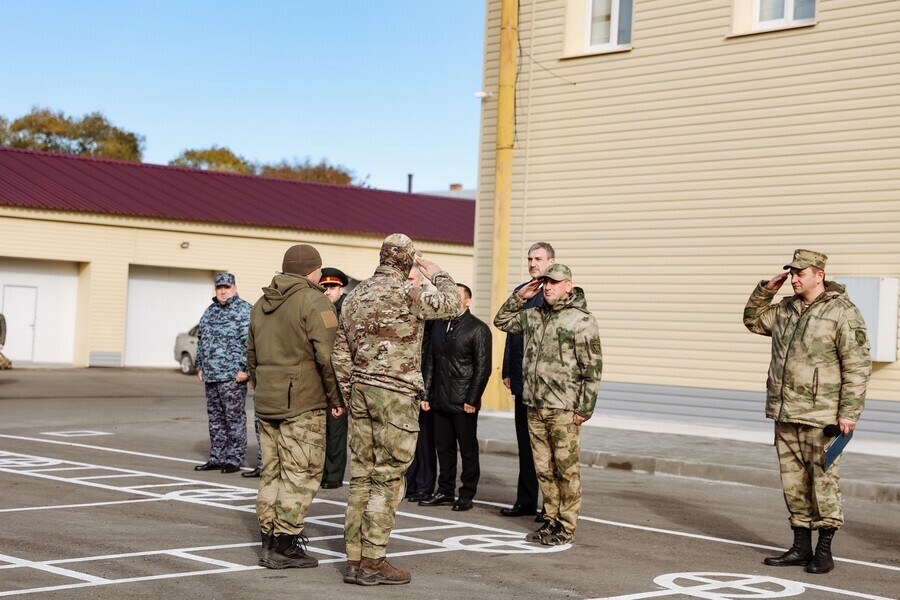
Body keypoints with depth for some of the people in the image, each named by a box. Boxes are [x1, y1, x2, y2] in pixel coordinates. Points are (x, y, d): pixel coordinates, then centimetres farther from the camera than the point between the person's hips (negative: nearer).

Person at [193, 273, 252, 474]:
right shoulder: (210, 311, 17)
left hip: (232, 375, -8)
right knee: (215, 418, 12)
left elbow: (249, 342, -14)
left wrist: (244, 369, -18)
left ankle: (234, 459, 1)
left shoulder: (244, 310, -7)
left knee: (234, 417, -4)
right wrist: (200, 366, 17)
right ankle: (216, 458, 20)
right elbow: (201, 341, 23)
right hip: (211, 374, 8)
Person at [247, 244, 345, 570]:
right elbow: (328, 355, -17)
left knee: (271, 472, 12)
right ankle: (284, 546, -4)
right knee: (300, 474, -3)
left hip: (266, 403, 8)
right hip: (303, 402, -8)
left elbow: (252, 355, 21)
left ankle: (269, 542, 16)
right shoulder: (314, 302, -10)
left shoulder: (262, 304, 16)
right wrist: (336, 398, -7)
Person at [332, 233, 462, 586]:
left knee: (362, 477, 10)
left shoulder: (355, 296, 12)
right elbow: (451, 306, -2)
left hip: (361, 391, 8)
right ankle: (373, 562, -2)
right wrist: (438, 275, 14)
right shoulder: (403, 293, -12)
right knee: (387, 480, -3)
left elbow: (341, 353, 14)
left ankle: (354, 560, 13)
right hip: (395, 395, -8)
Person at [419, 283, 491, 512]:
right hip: (440, 400, 6)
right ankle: (445, 491, 20)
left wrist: (472, 399, -14)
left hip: (463, 403, -6)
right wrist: (426, 393, 10)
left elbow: (482, 368, -10)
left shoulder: (478, 329, -5)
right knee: (443, 447, 11)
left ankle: (467, 495, 10)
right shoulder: (439, 325, 14)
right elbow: (430, 362, 16)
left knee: (468, 449, 3)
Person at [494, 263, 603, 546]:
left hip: (564, 410, -6)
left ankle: (567, 528, 6)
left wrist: (584, 409, -12)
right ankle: (551, 521, 22)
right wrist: (519, 297, 12)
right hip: (534, 407, 6)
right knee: (543, 469, 12)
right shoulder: (533, 316, 12)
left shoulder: (582, 321, -7)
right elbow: (502, 321, 27)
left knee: (566, 470, -1)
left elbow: (592, 369, -9)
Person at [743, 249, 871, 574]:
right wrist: (766, 289, 11)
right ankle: (801, 547, 18)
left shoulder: (843, 313, -9)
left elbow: (858, 366, -11)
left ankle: (824, 551, 5)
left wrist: (849, 412, -16)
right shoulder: (786, 309, 12)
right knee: (793, 482, 10)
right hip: (785, 413, 7)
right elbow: (753, 319, 29)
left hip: (821, 415, -7)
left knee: (823, 481, -3)